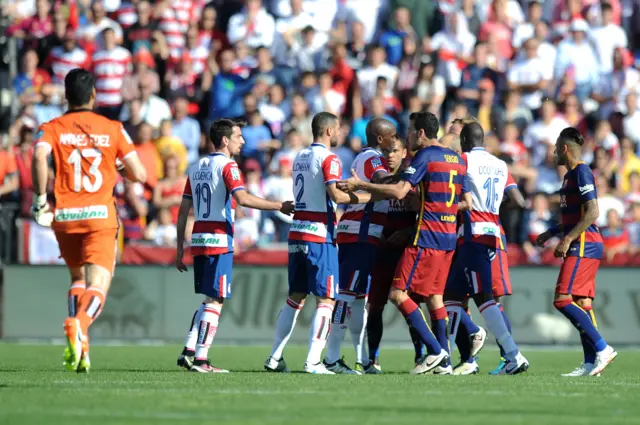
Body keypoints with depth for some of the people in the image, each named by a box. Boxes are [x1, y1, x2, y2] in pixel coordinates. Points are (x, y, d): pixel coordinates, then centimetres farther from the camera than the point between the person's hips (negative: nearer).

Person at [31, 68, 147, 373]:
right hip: (100, 215, -2)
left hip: (64, 216, 2)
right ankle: (79, 323, -40)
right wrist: (122, 166, 25)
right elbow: (139, 174, 2)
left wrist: (40, 199, -10)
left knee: (78, 278, 23)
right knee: (97, 286, -8)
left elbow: (39, 156, -18)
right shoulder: (113, 129, 6)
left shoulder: (51, 129, 4)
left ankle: (79, 345, 9)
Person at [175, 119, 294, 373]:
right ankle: (200, 360, -9)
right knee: (215, 301, -5)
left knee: (209, 300, 17)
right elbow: (242, 198, -23)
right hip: (219, 239, -8)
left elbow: (183, 211, 15)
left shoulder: (196, 168, 15)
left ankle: (188, 352, 10)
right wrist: (279, 206, -17)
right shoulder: (227, 166, -8)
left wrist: (180, 249, 17)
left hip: (198, 239, 8)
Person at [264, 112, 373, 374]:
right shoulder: (328, 159, -9)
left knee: (296, 296, 14)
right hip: (319, 235, -8)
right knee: (326, 299, -4)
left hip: (297, 233, 8)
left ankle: (275, 357, 14)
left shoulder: (300, 157, 15)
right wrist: (368, 197, -12)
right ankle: (313, 362, -10)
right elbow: (336, 195, -20)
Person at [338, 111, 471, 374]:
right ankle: (443, 360, 9)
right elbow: (467, 202, 18)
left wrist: (360, 185, -14)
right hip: (449, 237, 9)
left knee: (398, 293, -7)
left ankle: (434, 350, -13)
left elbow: (399, 191, -19)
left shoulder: (425, 156, -9)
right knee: (435, 296, 12)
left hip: (426, 237, -9)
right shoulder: (457, 159, 15)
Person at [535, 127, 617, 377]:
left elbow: (592, 213, -20)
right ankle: (591, 362, 2)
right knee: (582, 303, 5)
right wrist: (552, 233, 26)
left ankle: (602, 348, -16)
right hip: (584, 247, 10)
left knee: (563, 300, -14)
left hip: (583, 246, -10)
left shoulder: (581, 173, -11)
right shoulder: (571, 175, 19)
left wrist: (567, 239, -22)